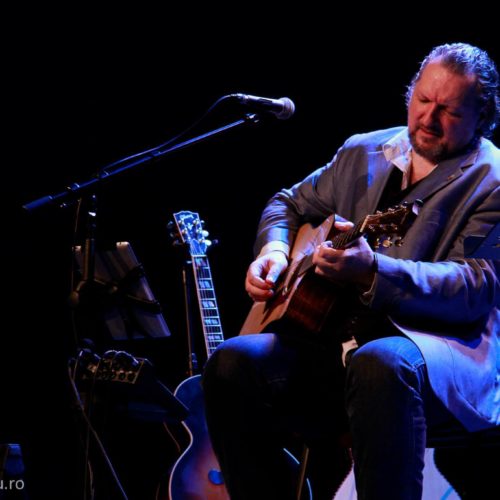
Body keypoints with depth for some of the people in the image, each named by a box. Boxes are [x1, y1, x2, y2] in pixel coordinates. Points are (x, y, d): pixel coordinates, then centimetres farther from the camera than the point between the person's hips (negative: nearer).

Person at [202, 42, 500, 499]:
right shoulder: (363, 153, 17)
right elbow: (290, 204, 30)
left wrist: (373, 271, -29)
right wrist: (274, 249, 5)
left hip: (446, 349, -6)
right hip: (334, 342, 6)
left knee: (380, 362, -41)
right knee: (233, 363, -19)